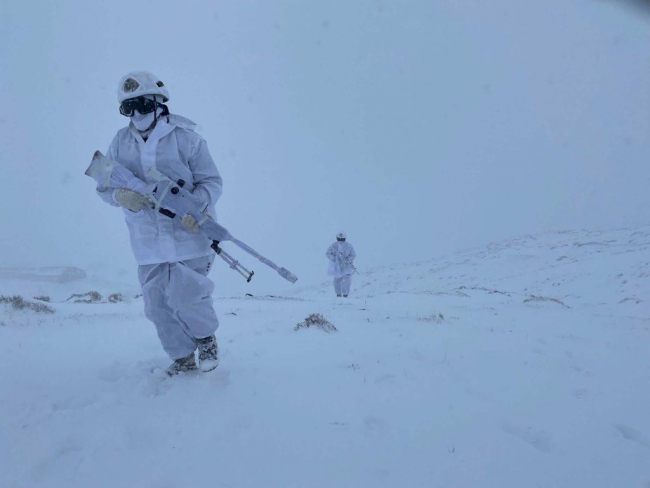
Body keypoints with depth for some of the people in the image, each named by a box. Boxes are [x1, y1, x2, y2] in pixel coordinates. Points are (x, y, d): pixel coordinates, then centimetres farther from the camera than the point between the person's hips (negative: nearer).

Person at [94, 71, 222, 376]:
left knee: (185, 299, -8)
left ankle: (206, 338, 25)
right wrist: (120, 195, -15)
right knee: (158, 306, 8)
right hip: (148, 243, 5)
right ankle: (183, 358, 29)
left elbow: (212, 181, -5)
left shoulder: (185, 136, -7)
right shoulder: (121, 142, 5)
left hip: (188, 235, -4)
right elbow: (104, 186, 9)